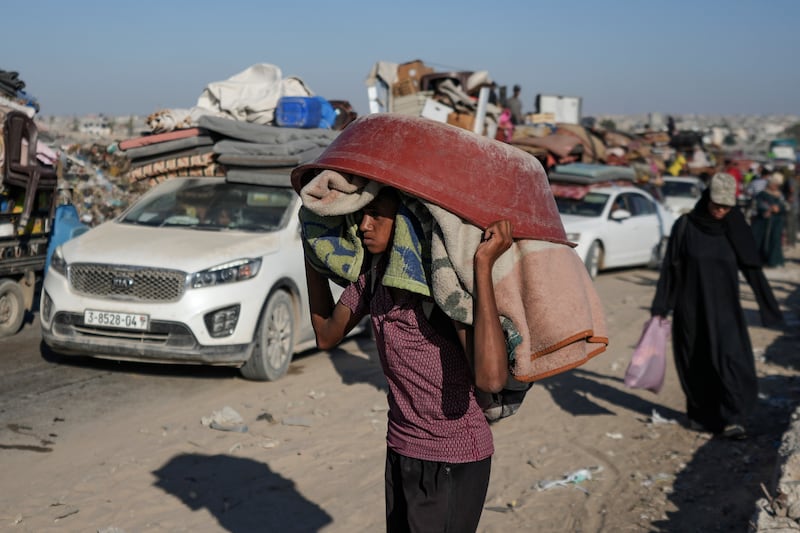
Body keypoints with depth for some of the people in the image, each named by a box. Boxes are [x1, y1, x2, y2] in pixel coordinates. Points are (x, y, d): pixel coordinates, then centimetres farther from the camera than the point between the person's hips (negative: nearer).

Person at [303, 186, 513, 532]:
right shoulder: (373, 272, -2)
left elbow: (491, 378, -38)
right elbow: (327, 335, 15)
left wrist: (484, 266, -41)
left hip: (454, 460, -8)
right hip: (401, 451, 8)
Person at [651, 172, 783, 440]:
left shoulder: (736, 230, -1)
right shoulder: (685, 226, -5)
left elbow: (752, 269, 3)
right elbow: (670, 268, -2)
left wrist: (771, 307, 3)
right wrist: (660, 308, -3)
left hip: (724, 308, 1)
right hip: (691, 308, 0)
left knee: (730, 358, -13)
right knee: (696, 365, 7)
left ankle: (732, 419, -12)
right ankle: (700, 415, 24)